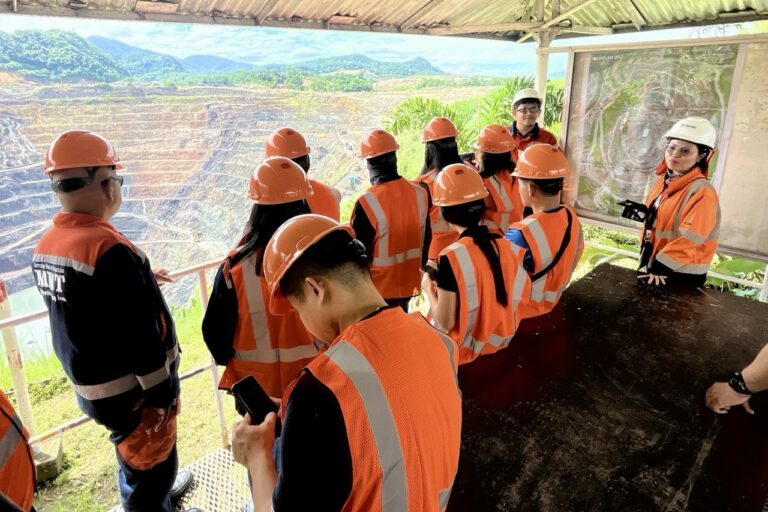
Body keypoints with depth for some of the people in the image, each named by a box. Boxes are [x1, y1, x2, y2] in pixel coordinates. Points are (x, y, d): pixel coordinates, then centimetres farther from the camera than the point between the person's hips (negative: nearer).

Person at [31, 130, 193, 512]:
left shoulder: (44, 247, 0)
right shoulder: (109, 249, -28)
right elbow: (141, 337, -26)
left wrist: (140, 281, 19)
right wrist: (164, 393, -15)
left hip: (89, 383, 9)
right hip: (130, 389, -9)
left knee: (133, 454, 30)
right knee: (148, 465, 13)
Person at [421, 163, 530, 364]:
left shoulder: (452, 257, -26)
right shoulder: (508, 245, -8)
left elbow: (446, 321, -21)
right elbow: (519, 295, 4)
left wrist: (429, 289, -3)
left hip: (467, 348, -6)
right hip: (501, 339, 6)